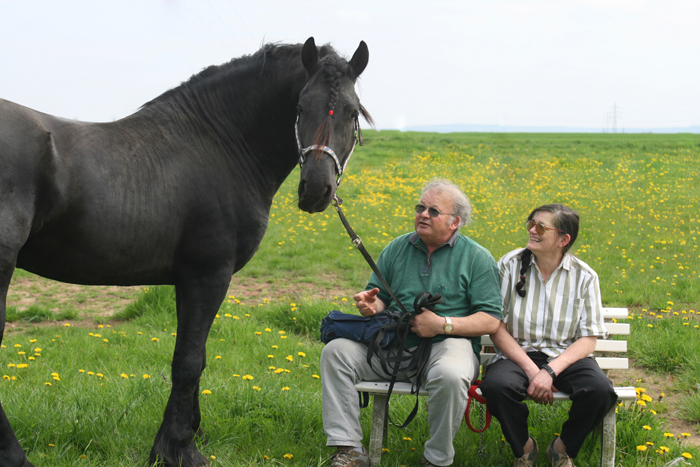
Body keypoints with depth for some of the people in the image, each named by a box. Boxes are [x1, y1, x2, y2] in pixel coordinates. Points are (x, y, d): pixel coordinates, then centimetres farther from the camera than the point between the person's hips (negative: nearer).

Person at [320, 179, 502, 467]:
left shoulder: (477, 258, 2)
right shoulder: (397, 249, 14)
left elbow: (491, 321, -4)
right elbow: (379, 298, 19)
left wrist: (442, 324, -16)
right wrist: (371, 306, -7)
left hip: (446, 343, -4)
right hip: (391, 345, 5)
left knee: (449, 376, -38)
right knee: (335, 351, -14)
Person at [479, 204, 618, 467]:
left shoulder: (584, 277, -1)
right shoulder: (510, 265, -2)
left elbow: (588, 340, -3)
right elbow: (496, 326, -4)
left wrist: (550, 371, -20)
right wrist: (530, 369, -16)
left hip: (564, 356, 1)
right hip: (517, 354, -1)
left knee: (600, 390, -30)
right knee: (496, 385, -35)